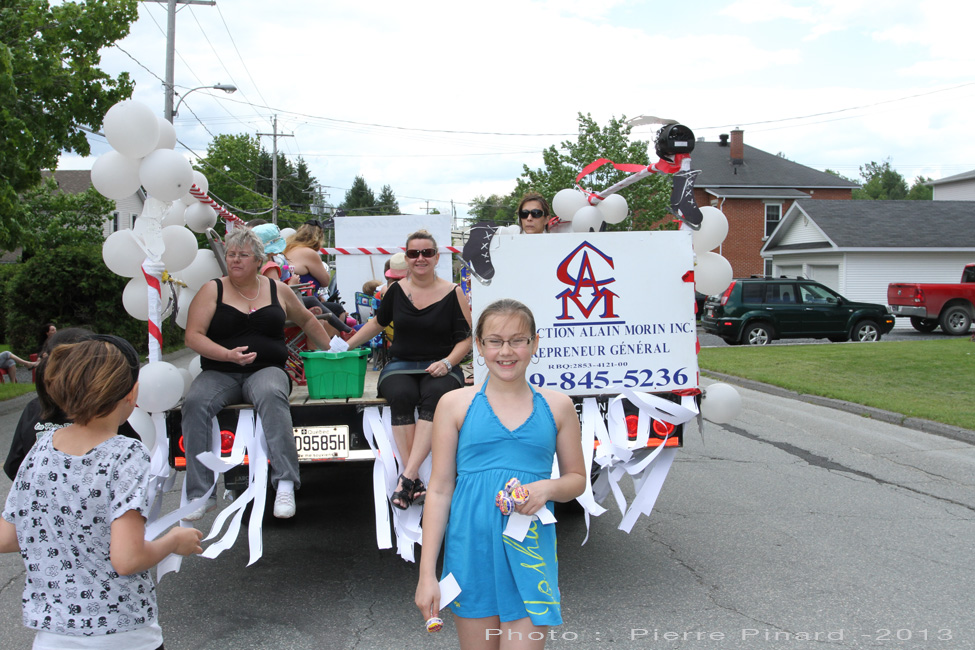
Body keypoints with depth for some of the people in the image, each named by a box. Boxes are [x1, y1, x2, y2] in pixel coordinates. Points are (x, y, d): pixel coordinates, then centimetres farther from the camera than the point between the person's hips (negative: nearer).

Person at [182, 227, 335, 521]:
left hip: (266, 370, 0)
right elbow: (193, 336, -1)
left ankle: (285, 485, -40)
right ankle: (201, 494, -26)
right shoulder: (213, 290, 8)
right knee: (195, 402, -31)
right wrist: (227, 355, -16)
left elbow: (307, 321, 29)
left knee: (271, 395, -36)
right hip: (220, 373, 1)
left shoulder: (278, 290, 13)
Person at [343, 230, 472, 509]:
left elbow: (466, 338, 4)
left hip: (440, 368, -1)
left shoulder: (453, 293, 3)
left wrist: (447, 362, -12)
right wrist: (345, 346, 23)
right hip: (400, 365, 2)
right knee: (401, 395, -33)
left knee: (434, 395, -36)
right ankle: (414, 481, -35)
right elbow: (378, 322, 25)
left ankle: (408, 476, -40)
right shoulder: (396, 290, 10)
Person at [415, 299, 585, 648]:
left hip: (531, 553, 1)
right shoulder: (456, 404, 1)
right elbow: (440, 490, 2)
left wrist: (547, 488, -10)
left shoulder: (556, 405, 5)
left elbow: (577, 478, 14)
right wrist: (427, 574, -2)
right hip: (471, 550, 0)